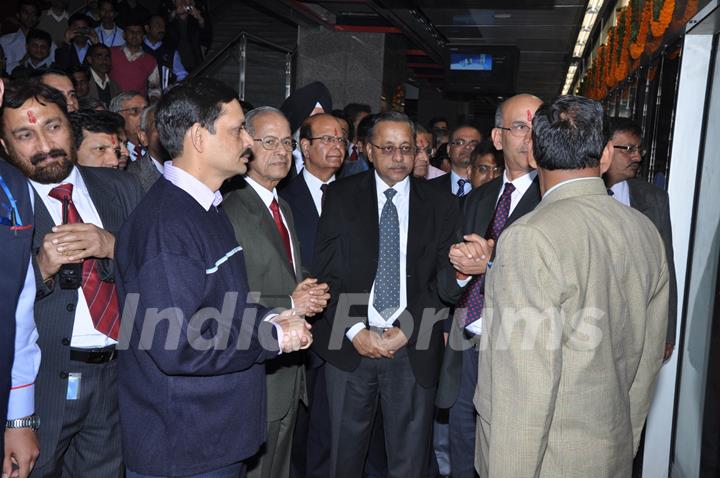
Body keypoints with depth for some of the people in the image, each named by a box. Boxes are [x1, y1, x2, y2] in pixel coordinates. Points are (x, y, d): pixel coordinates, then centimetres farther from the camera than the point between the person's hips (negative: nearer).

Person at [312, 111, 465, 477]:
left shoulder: (440, 205, 5)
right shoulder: (341, 196, 3)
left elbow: (444, 280, 2)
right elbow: (326, 270, -1)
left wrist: (408, 331, -9)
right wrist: (355, 330, -10)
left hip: (413, 350, 0)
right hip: (350, 345, 0)